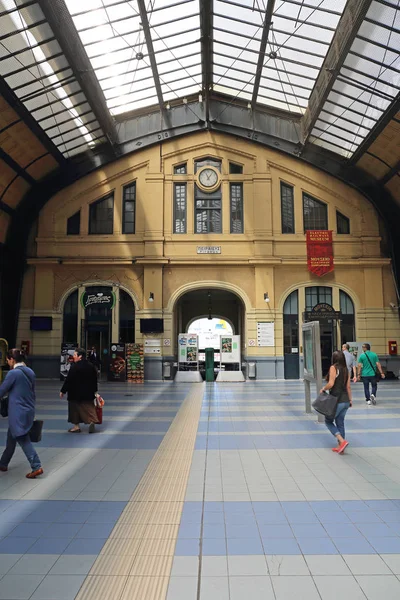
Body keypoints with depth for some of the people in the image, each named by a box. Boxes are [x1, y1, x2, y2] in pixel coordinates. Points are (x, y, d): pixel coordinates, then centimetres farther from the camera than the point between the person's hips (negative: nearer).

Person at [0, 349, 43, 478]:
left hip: (18, 412, -8)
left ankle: (36, 467, -9)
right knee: (11, 437, 22)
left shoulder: (13, 373, -16)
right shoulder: (30, 372, 8)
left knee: (23, 439, -4)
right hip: (29, 411, 8)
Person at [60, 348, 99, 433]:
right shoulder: (91, 366, 4)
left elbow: (68, 380, -14)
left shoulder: (74, 367, -16)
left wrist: (63, 391, -5)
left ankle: (76, 426, 15)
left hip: (76, 393, -5)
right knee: (89, 407, 11)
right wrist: (94, 390, 20)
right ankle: (92, 421, -10)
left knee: (75, 408, 9)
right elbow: (94, 379, 10)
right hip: (88, 393, 5)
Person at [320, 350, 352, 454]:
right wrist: (350, 400, 19)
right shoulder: (346, 369, 8)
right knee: (340, 423, 16)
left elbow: (331, 384, -22)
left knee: (328, 421, 9)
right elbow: (348, 386, 10)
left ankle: (342, 441, -6)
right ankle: (340, 446, 21)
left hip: (337, 400, -7)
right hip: (345, 401, 7)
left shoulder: (333, 368, -12)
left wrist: (323, 389, -4)